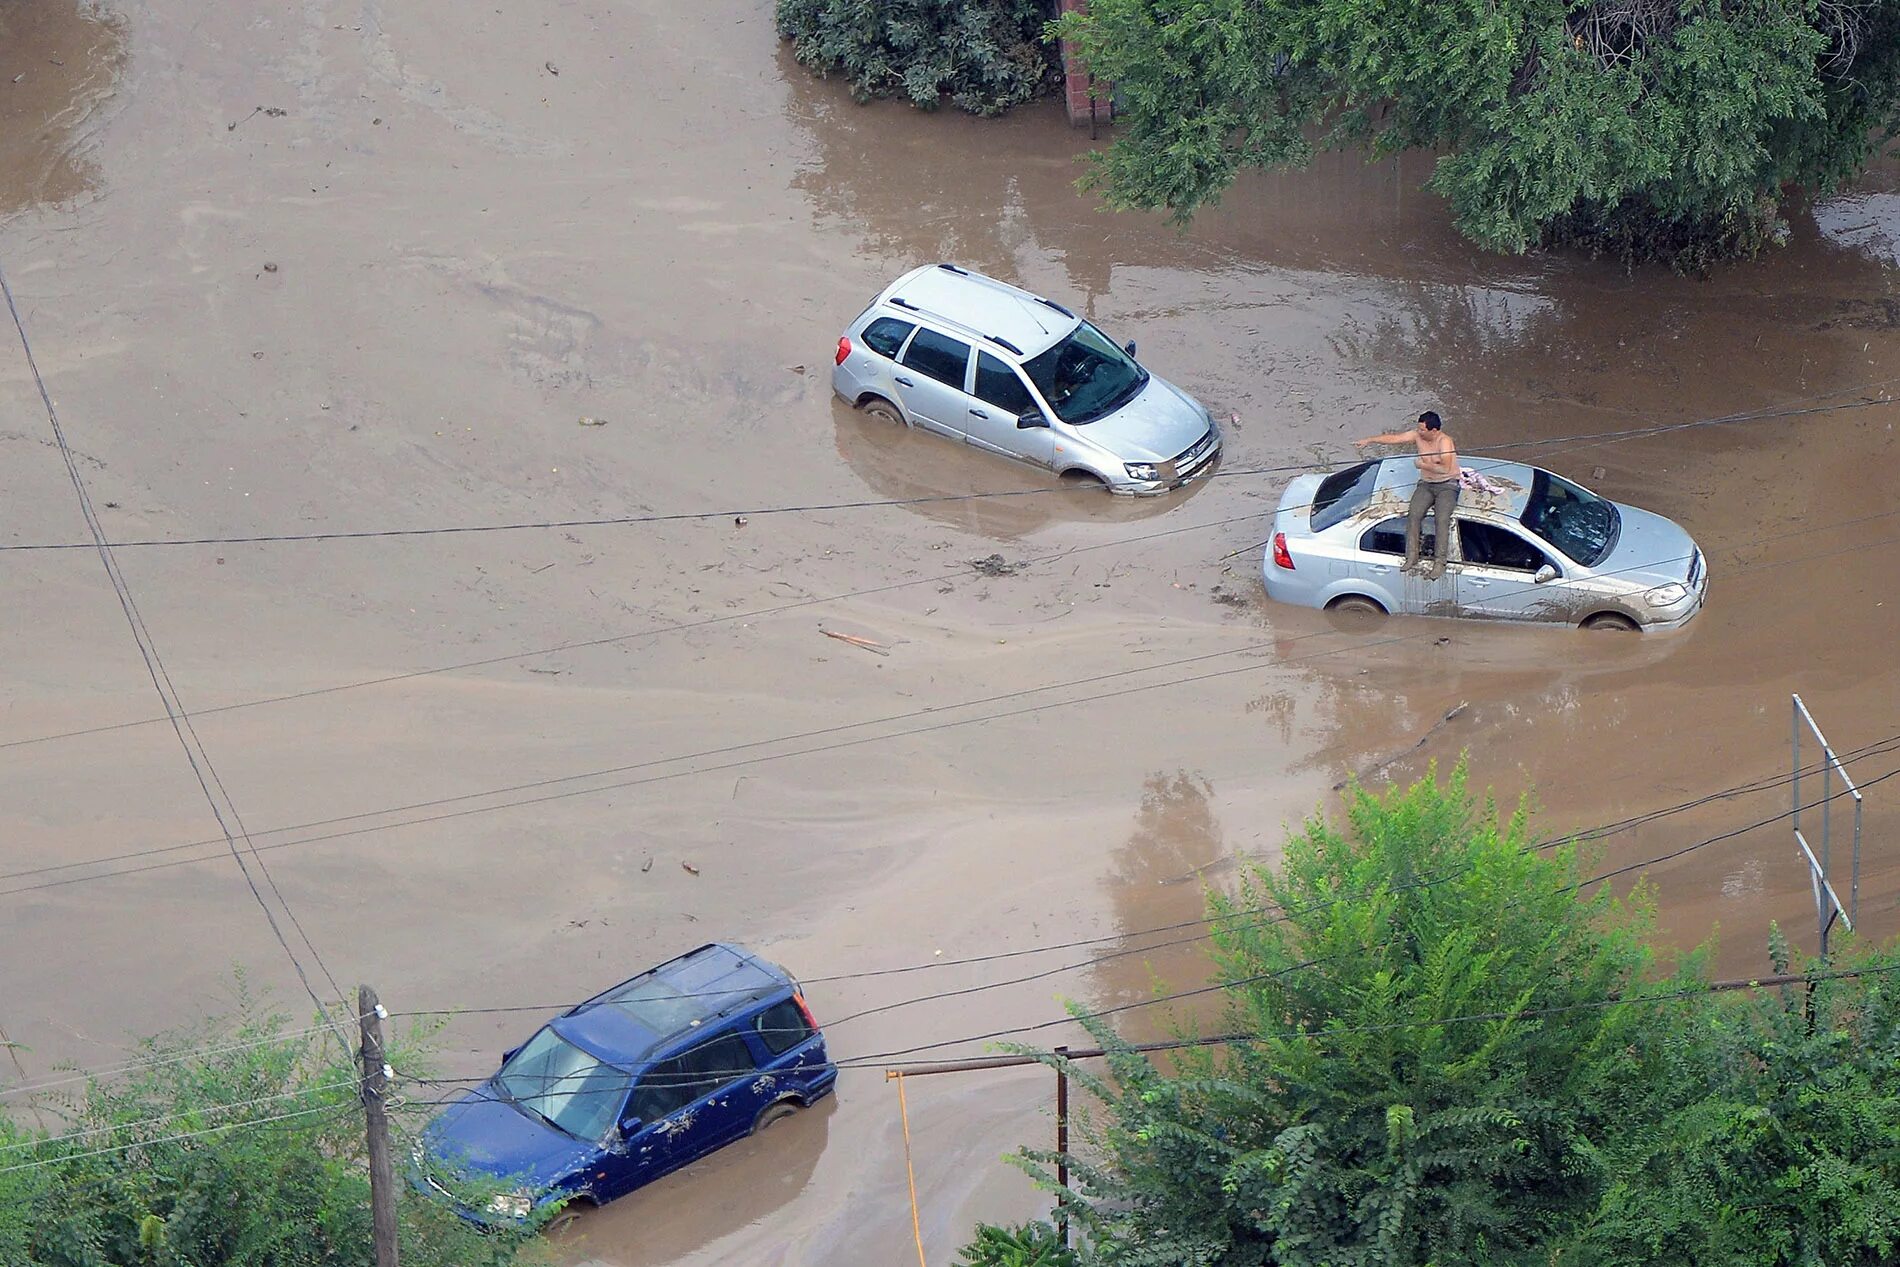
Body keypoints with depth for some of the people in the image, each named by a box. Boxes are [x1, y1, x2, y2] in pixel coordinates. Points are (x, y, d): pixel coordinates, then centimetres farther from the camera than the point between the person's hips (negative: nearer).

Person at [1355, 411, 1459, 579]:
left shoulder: (1444, 441, -20)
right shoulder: (1417, 435, -2)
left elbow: (1445, 468, -29)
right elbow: (1393, 438, 1)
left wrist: (1424, 465, -19)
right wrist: (1367, 441, -1)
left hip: (1447, 485, -6)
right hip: (1426, 484, 6)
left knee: (1441, 519, -27)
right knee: (1414, 515, -19)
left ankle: (1439, 563, -29)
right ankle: (1411, 559, -20)